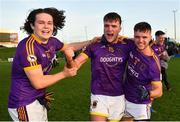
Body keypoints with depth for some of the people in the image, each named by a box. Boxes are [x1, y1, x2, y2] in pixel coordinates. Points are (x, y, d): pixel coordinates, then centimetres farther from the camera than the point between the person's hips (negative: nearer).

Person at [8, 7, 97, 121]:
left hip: (39, 99, 8)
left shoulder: (52, 41, -2)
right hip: (24, 103, -7)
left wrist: (91, 42, 15)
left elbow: (68, 47, 21)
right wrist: (64, 74, -13)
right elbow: (38, 83, -24)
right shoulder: (28, 46, -25)